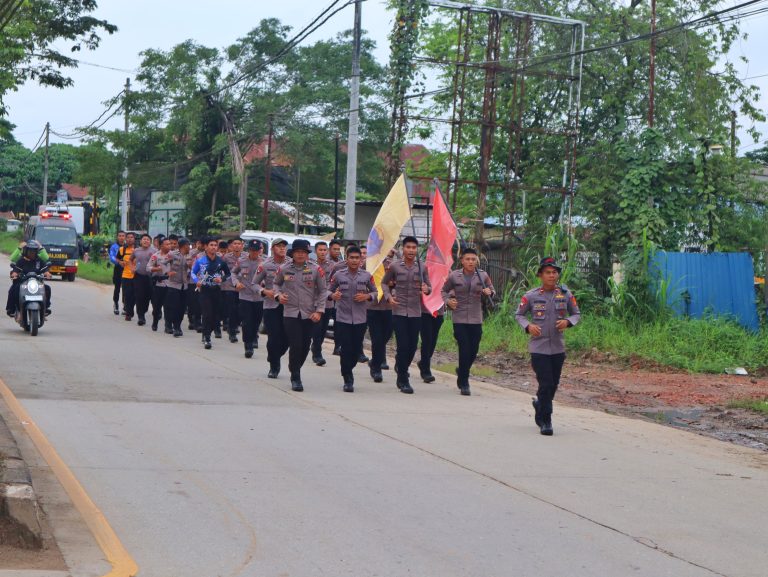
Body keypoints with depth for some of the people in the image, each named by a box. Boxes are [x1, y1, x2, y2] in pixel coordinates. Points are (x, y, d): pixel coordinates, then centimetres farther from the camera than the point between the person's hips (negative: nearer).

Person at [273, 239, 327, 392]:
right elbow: (276, 284, 19)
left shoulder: (316, 270, -2)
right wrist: (278, 295, -2)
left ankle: (296, 370, 32)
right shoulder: (284, 269, 2)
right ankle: (295, 378, 2)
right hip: (290, 314, -1)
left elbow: (322, 291, 3)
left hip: (309, 315, 1)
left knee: (305, 347, 9)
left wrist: (319, 311, -5)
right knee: (295, 346, -9)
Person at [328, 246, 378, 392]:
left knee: (357, 350, 7)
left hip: (360, 319, 2)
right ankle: (347, 380, 8)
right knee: (346, 349, -4)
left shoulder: (366, 276, 3)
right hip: (343, 319, -1)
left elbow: (375, 292, 12)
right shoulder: (338, 275, 1)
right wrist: (333, 295, -14)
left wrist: (367, 296, -9)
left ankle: (348, 371, 33)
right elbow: (329, 290, 8)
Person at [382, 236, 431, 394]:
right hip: (399, 311, -2)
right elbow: (384, 283, 12)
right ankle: (404, 381, 2)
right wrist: (388, 297, -5)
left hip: (416, 313, 2)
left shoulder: (422, 267, 2)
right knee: (403, 345, -6)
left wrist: (426, 289, -15)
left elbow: (429, 287, 9)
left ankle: (401, 367, 36)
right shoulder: (394, 266, -1)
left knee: (413, 346, 7)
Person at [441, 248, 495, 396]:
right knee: (464, 350, -8)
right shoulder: (454, 276, -2)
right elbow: (444, 290, 13)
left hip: (476, 319, 2)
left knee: (473, 351, 8)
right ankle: (464, 384, 3)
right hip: (459, 319, -2)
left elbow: (492, 291, 13)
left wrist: (489, 292, -10)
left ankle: (461, 371, 39)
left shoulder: (483, 276, 1)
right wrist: (447, 301, -5)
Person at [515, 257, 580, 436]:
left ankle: (539, 404, 42)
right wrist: (528, 326, -12)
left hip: (558, 347, 3)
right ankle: (545, 421, 3)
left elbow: (577, 314, 11)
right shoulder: (531, 296, -4)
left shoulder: (565, 295, 2)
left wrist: (567, 321, -10)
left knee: (554, 384, 13)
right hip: (538, 347, -3)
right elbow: (519, 314, 8)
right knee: (546, 384, -8)